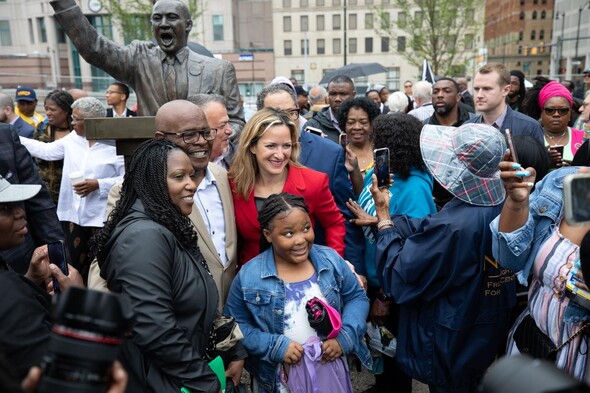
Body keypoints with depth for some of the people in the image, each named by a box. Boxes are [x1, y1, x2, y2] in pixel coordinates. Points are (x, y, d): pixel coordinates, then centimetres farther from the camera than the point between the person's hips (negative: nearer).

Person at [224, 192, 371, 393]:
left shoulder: (331, 260, -8)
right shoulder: (248, 276, -13)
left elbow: (357, 297, 2)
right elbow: (234, 326, -7)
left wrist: (345, 336, -13)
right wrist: (274, 346, -18)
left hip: (330, 366, 2)